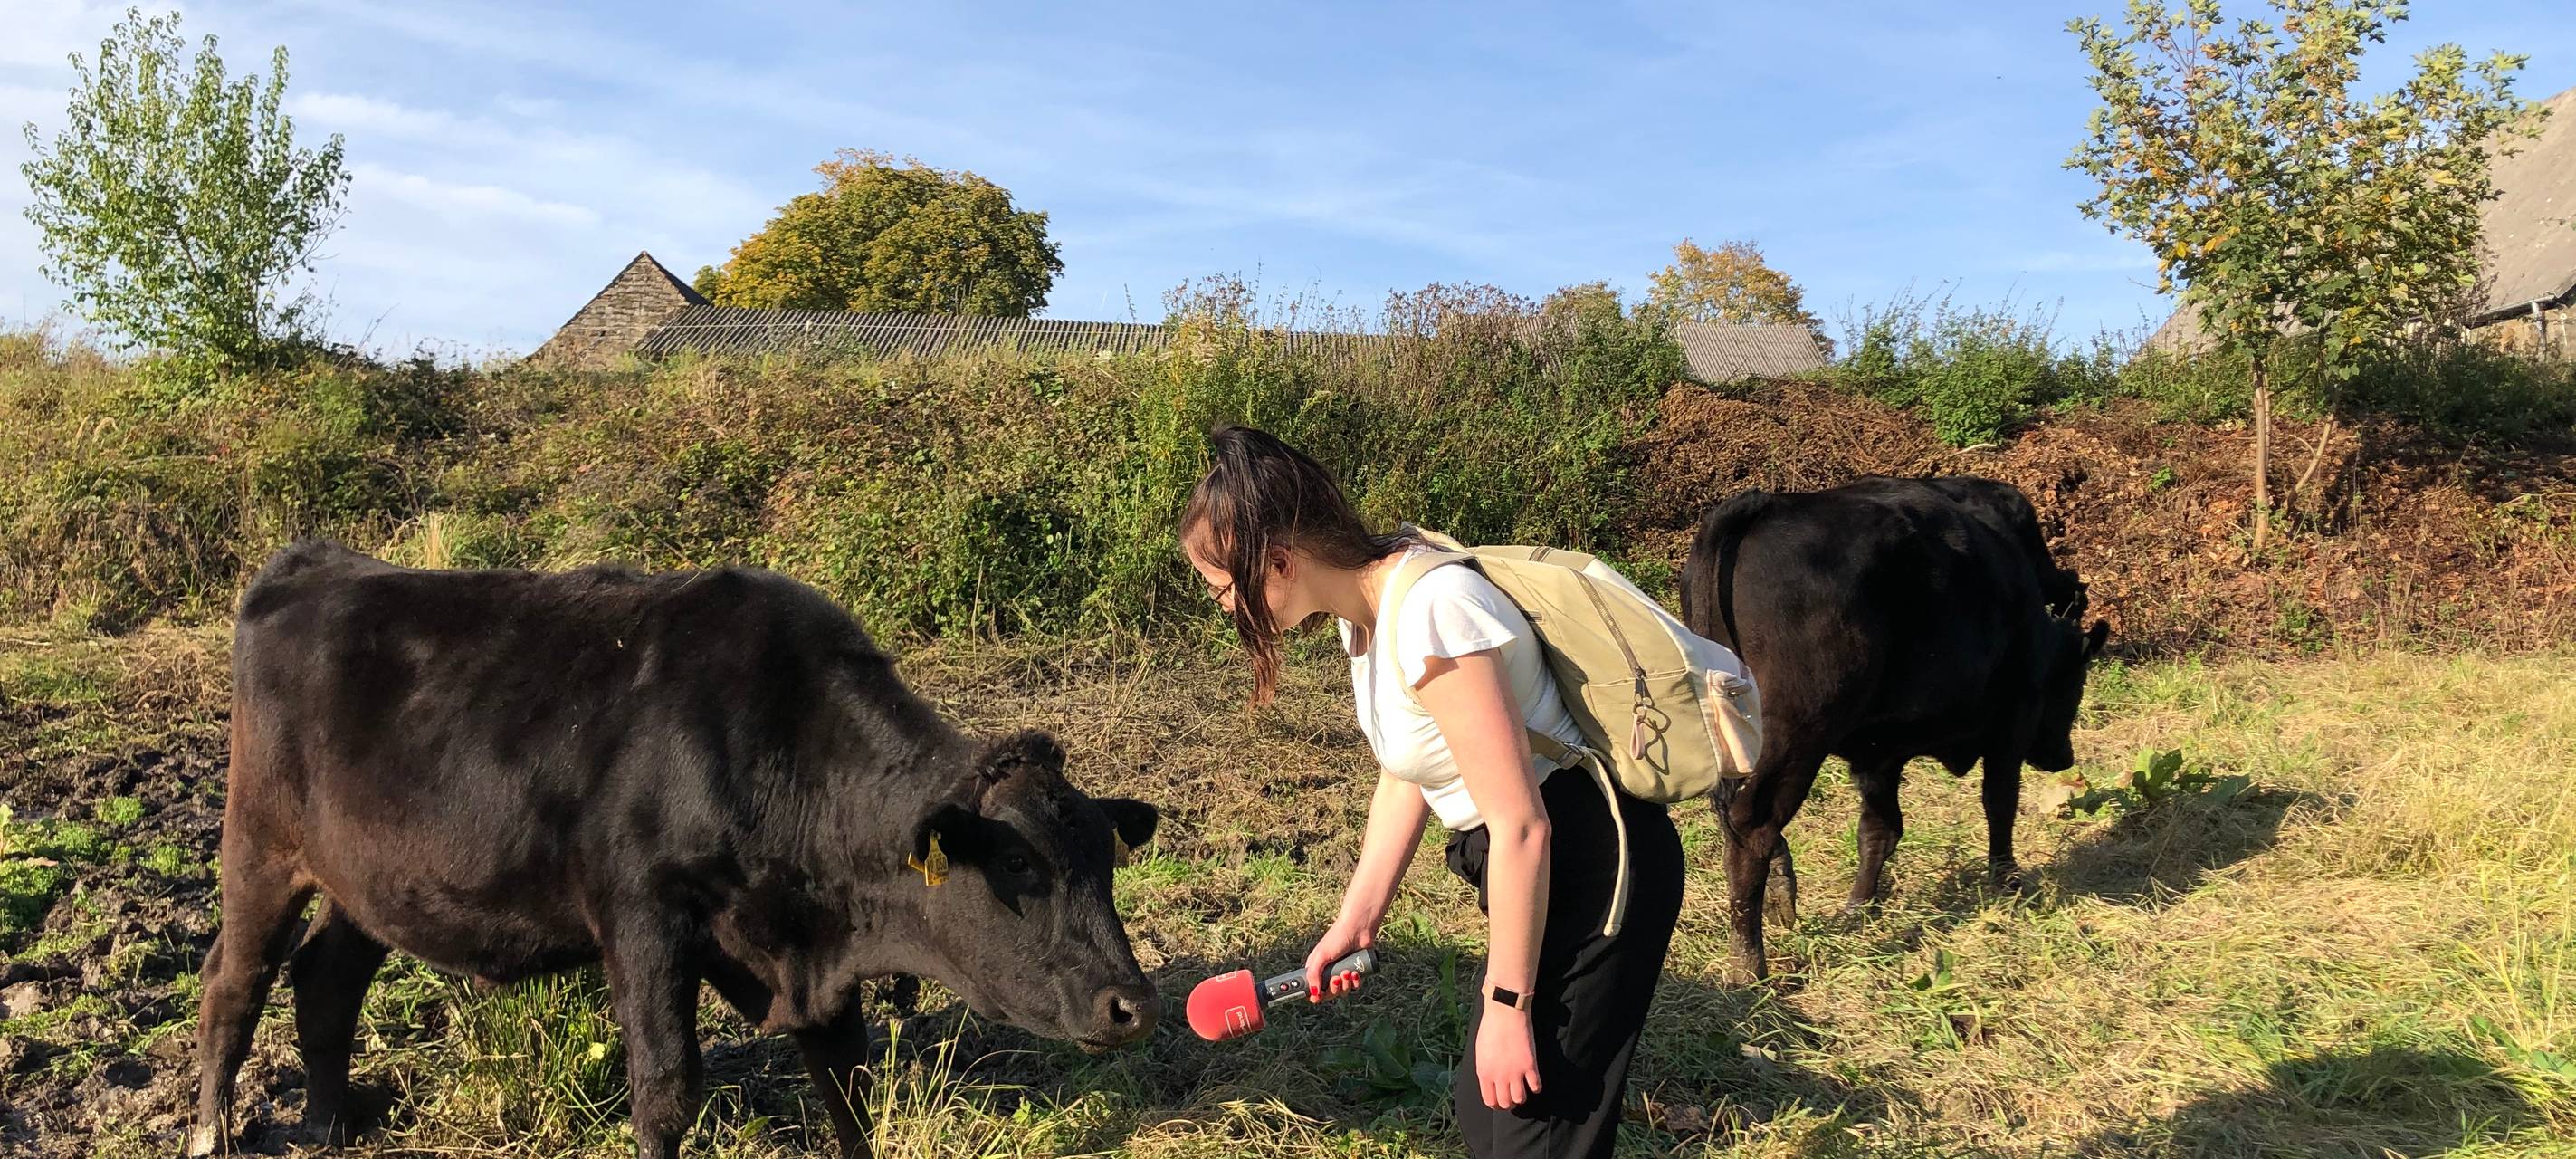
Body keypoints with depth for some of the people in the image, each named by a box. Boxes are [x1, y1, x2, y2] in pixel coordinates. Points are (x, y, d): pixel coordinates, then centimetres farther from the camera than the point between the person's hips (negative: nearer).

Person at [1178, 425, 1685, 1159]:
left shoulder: (1427, 611, -27)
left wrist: (1507, 1004, -19)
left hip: (1591, 864, -10)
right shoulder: (1369, 608, 2)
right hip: (1541, 864, 10)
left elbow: (1521, 827, -25)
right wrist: (1354, 924, 16)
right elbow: (1405, 777, 15)